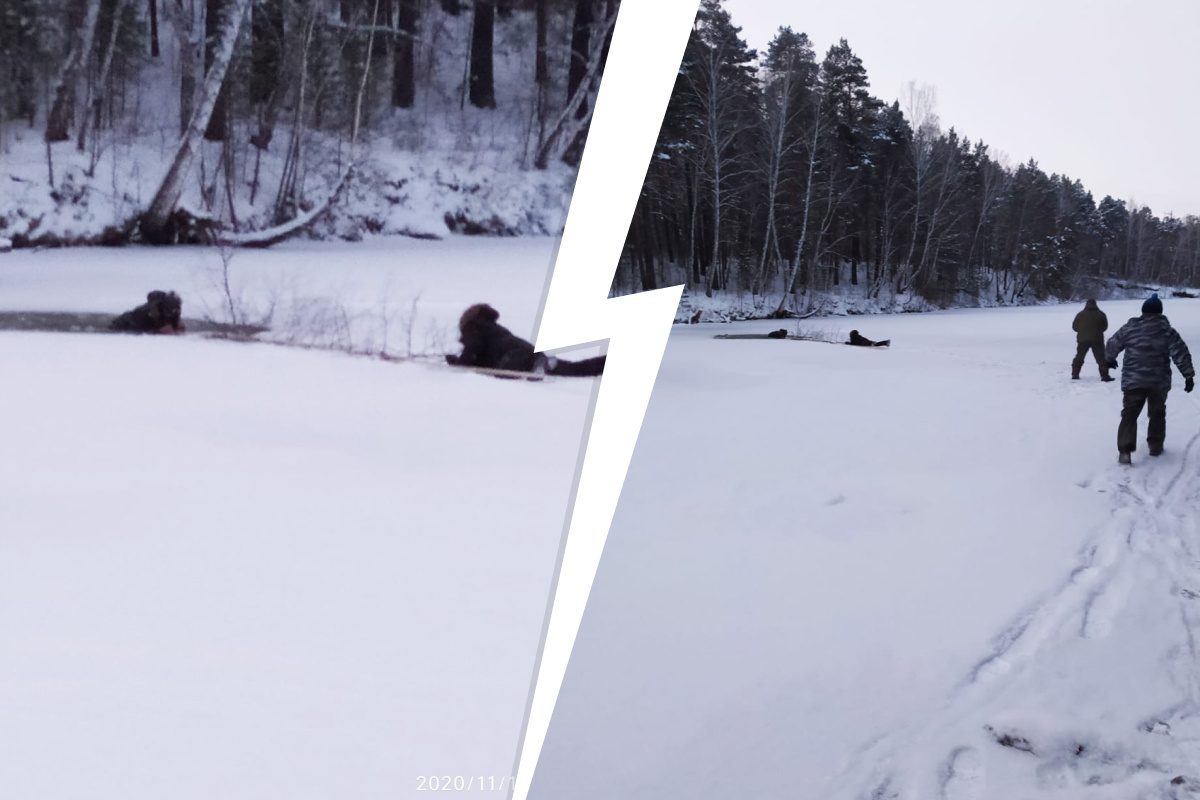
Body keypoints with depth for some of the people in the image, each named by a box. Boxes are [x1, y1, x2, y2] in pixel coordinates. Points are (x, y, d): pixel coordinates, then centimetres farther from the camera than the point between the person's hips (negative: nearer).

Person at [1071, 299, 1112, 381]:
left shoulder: (1080, 314, 2)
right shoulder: (1101, 314, 0)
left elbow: (1074, 327, 6)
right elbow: (1105, 326, 8)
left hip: (1082, 339, 1)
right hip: (1097, 339, -1)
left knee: (1079, 357, 16)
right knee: (1101, 357, 1)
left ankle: (1075, 374, 14)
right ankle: (1104, 375, -10)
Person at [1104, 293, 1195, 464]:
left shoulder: (1129, 328, 1)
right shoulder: (1167, 331, -2)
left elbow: (1111, 346, 11)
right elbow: (1181, 354, -7)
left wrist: (1110, 360, 32)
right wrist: (1189, 375, 0)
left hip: (1133, 381, 0)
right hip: (1159, 381, 0)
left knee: (1129, 415, -1)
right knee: (1157, 414, 21)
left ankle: (1125, 450, -16)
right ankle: (1155, 446, 27)